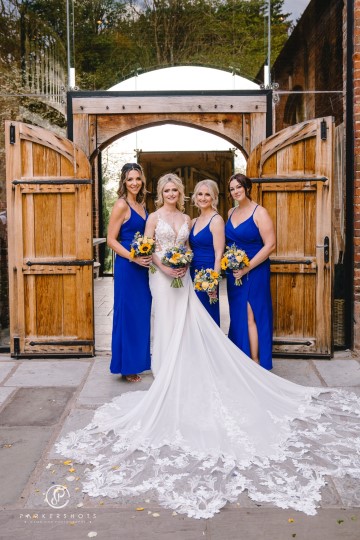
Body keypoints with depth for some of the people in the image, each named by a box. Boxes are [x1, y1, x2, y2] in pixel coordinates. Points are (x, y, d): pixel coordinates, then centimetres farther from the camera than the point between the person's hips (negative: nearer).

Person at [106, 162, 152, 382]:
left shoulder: (141, 204, 12)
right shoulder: (121, 205, -10)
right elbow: (111, 240, -13)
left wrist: (149, 257, 3)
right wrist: (133, 257, -21)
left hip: (142, 266, 8)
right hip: (127, 266, -8)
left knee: (142, 313, 13)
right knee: (128, 314, 1)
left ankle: (139, 361, 27)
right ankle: (127, 367, 13)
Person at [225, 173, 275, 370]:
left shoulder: (259, 212, -9)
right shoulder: (231, 212, 11)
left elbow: (270, 245, -15)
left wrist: (246, 268, -16)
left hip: (254, 271, -6)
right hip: (233, 273, 7)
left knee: (251, 316, -6)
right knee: (237, 316, 9)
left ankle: (256, 363, 4)